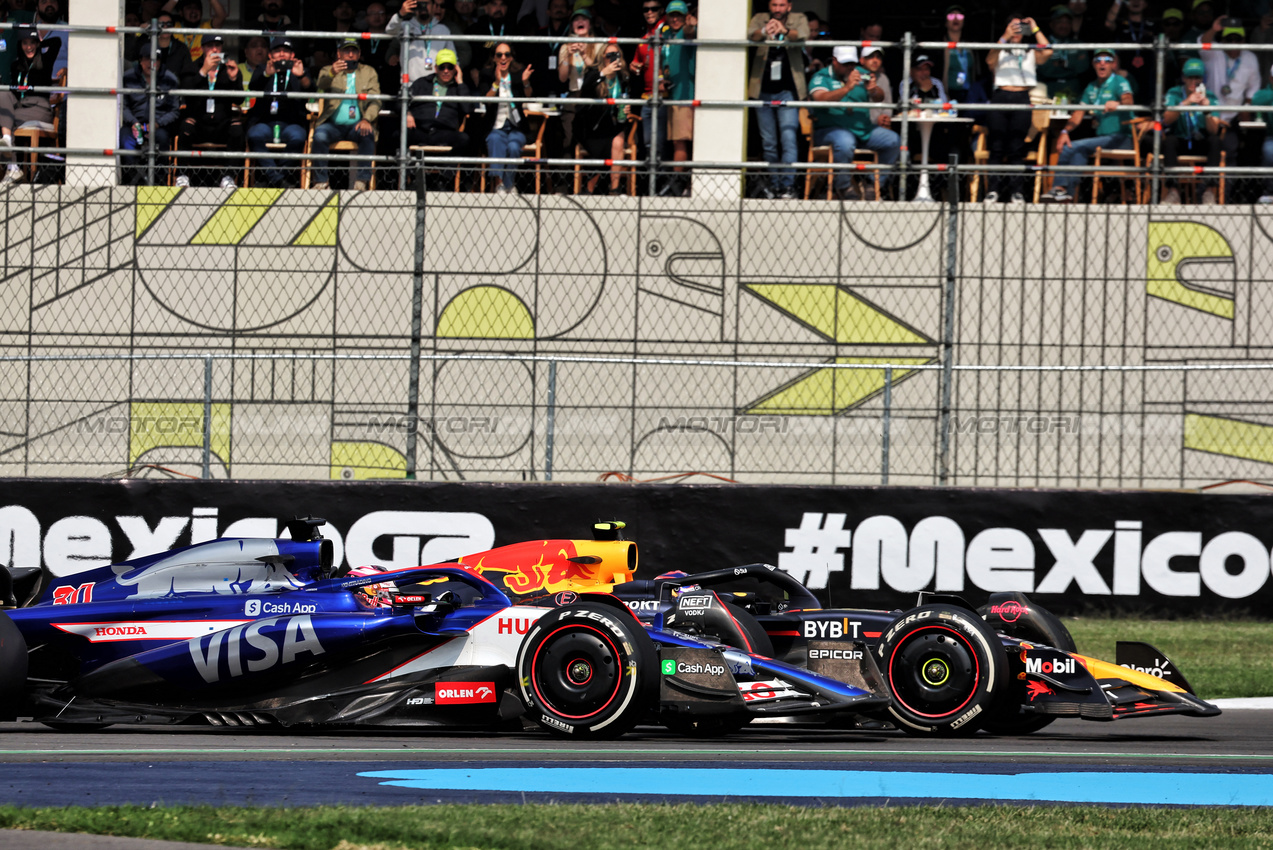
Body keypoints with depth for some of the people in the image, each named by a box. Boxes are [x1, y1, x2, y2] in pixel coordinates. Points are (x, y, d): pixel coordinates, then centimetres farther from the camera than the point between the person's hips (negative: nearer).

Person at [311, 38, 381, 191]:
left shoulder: (369, 72, 16)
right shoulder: (328, 71, 15)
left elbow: (375, 101, 4)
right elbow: (321, 86, -9)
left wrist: (367, 120, -16)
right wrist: (331, 74, -32)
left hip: (356, 125, 0)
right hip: (333, 125, 0)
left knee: (367, 135, -32)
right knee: (319, 135, -31)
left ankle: (361, 181, -29)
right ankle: (320, 181, -24)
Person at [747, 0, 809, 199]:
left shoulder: (798, 20, 4)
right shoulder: (760, 19, 7)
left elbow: (802, 36, -18)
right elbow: (750, 35, -14)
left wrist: (785, 31, -42)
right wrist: (764, 32, -39)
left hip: (787, 92, -2)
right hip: (763, 91, 2)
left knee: (789, 140, -11)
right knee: (768, 143, 7)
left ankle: (788, 184, -12)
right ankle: (773, 183, 16)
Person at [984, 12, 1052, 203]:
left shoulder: (1031, 53, 20)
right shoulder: (1000, 52, 17)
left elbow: (1047, 52, 1)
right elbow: (990, 60, -5)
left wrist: (1035, 30, 6)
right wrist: (1005, 37, -10)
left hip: (1021, 100, 0)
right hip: (1000, 99, 0)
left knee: (1017, 149, -4)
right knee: (997, 147, -5)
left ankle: (1016, 190, -3)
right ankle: (994, 189, -4)